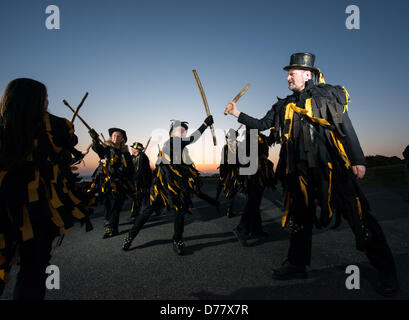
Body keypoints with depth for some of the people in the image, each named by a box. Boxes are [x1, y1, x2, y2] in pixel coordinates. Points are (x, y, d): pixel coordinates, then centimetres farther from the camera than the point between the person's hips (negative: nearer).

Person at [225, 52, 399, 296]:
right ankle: (297, 264, 27)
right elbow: (262, 124, 17)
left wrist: (358, 160, -8)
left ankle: (386, 270, 16)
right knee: (300, 216, 12)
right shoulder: (285, 106, 14)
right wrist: (238, 114, 11)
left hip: (332, 165, -5)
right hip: (302, 169, 5)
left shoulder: (327, 95, 1)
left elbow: (346, 127, -3)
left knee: (358, 216, -3)